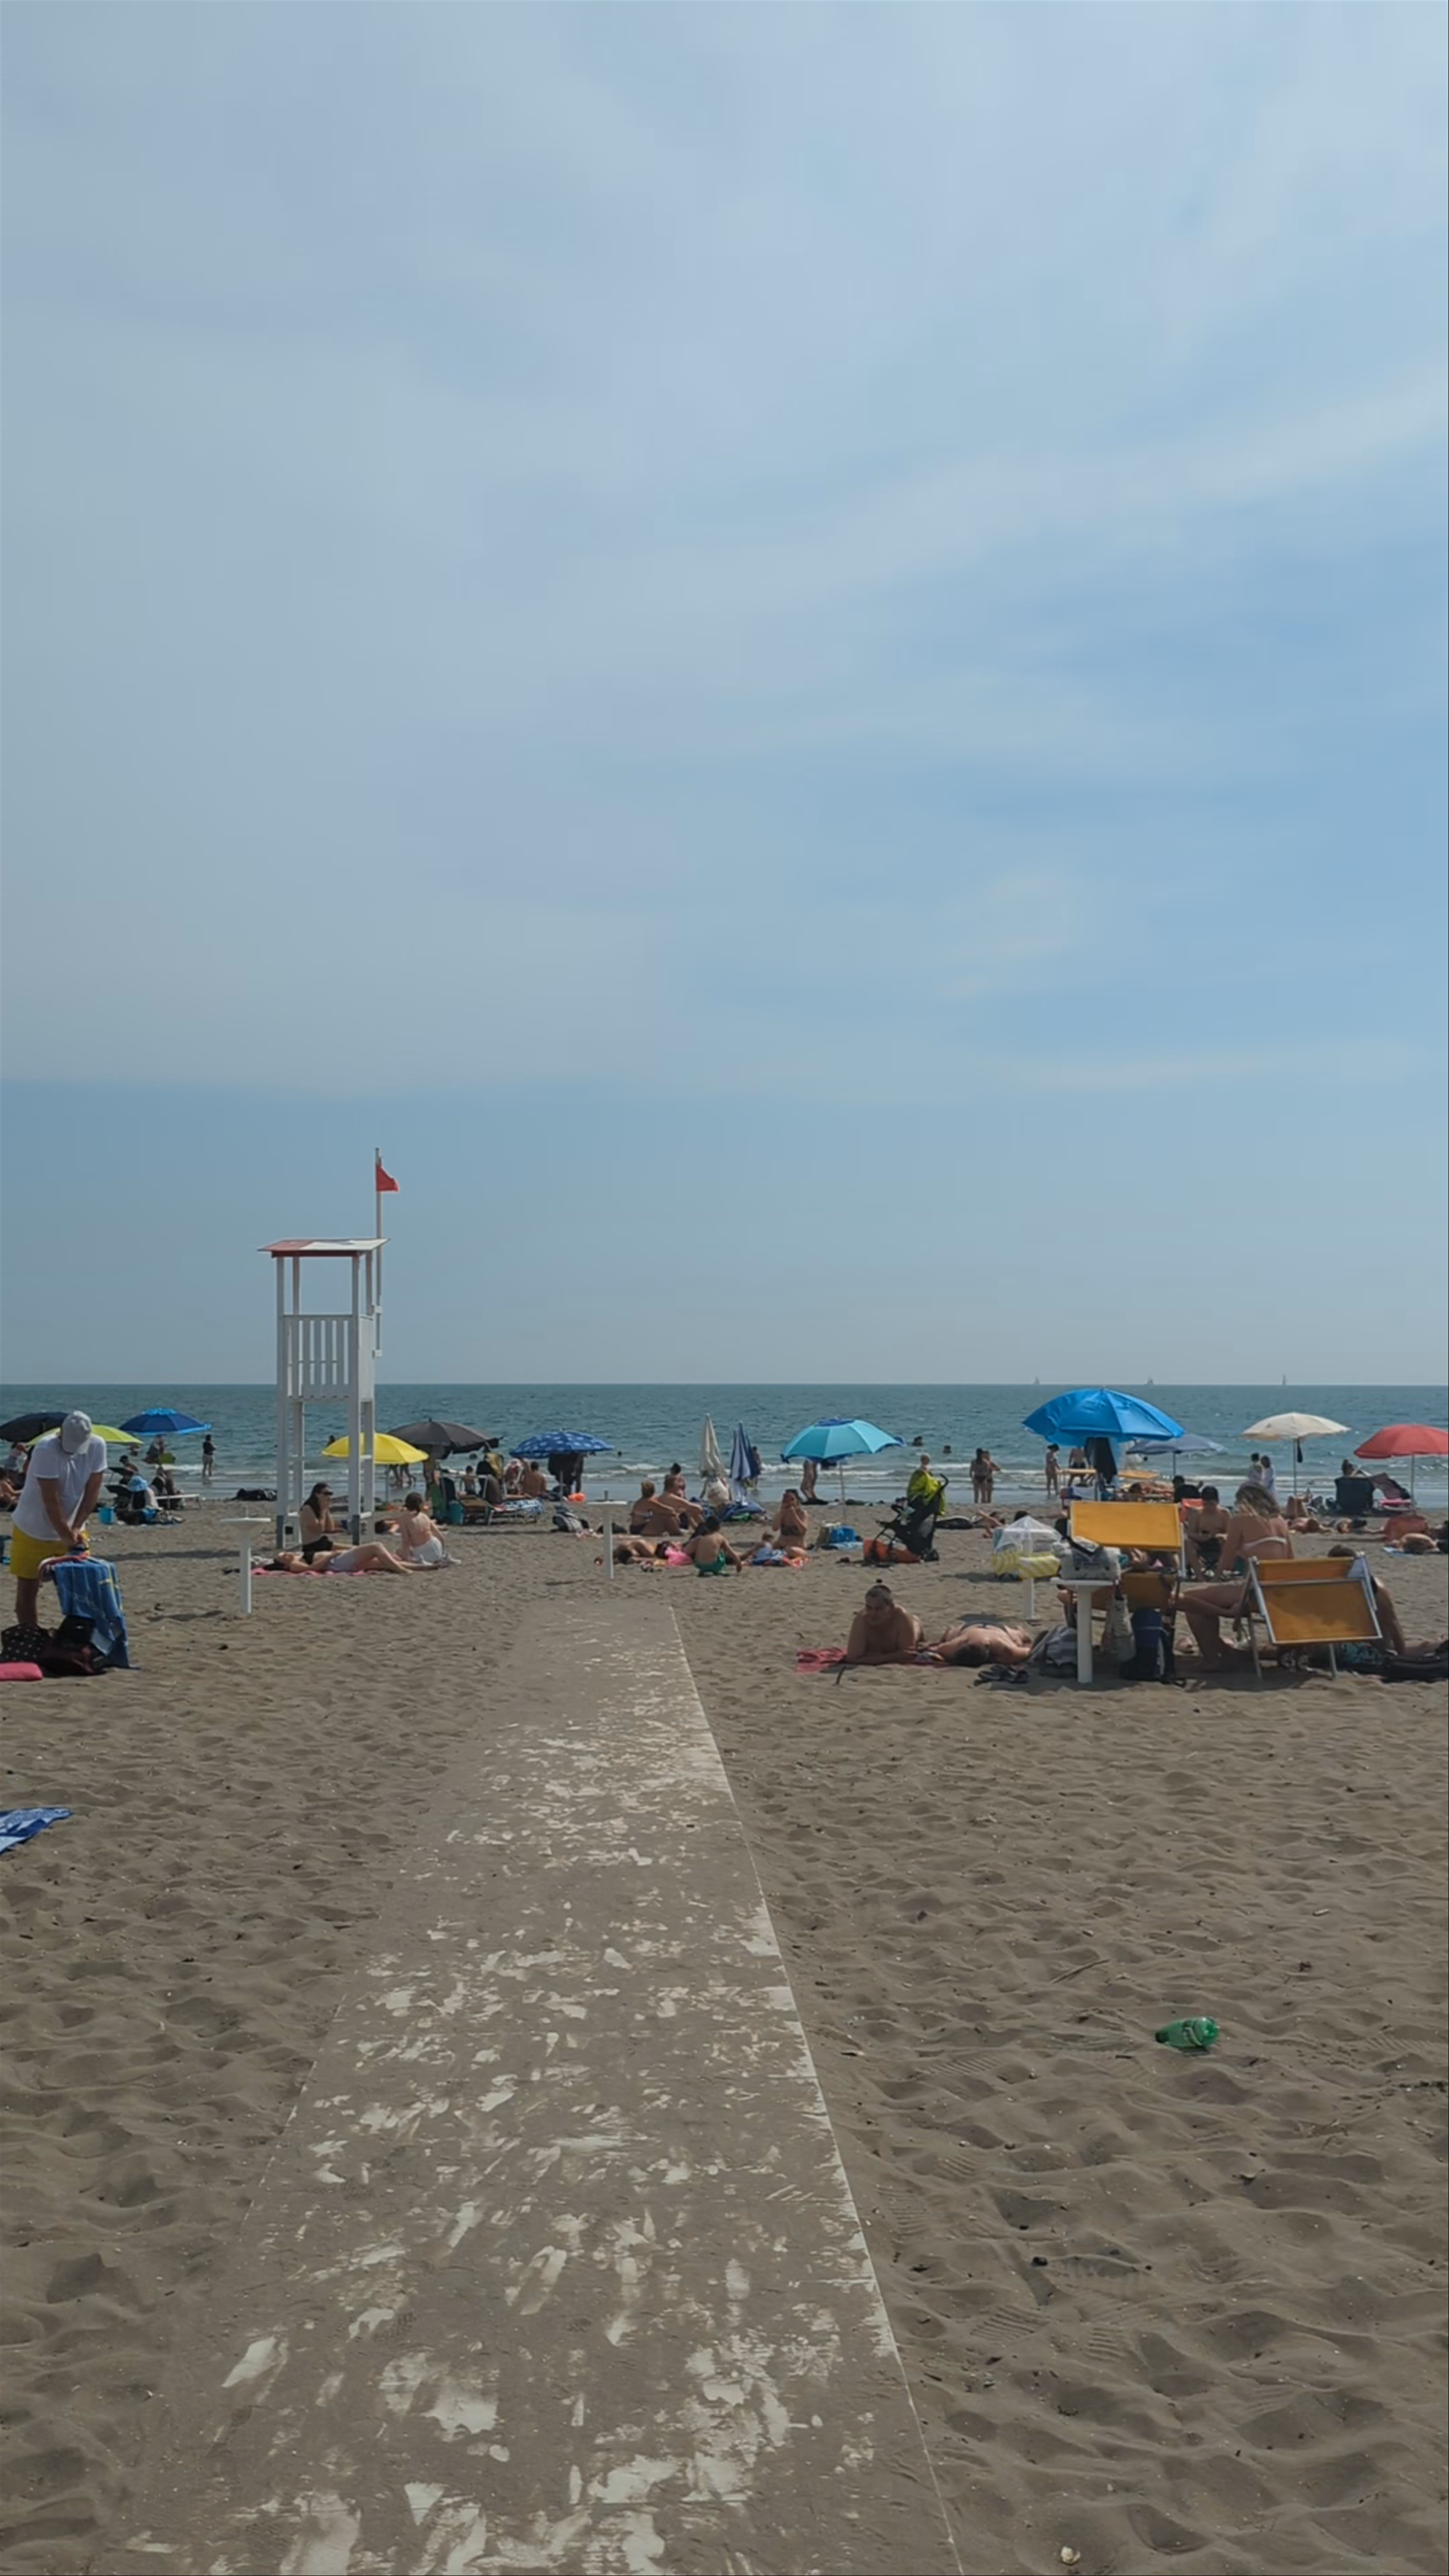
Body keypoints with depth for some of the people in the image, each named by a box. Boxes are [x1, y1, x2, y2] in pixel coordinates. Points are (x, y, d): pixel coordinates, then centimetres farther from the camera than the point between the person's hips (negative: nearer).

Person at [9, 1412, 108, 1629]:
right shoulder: (45, 1450, -27)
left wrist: (76, 1529, -15)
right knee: (27, 1590, 2)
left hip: (71, 1529, 4)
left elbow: (93, 1491, -9)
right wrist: (66, 1535, -25)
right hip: (33, 1531, -4)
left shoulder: (97, 1447, -14)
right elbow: (51, 1501, -27)